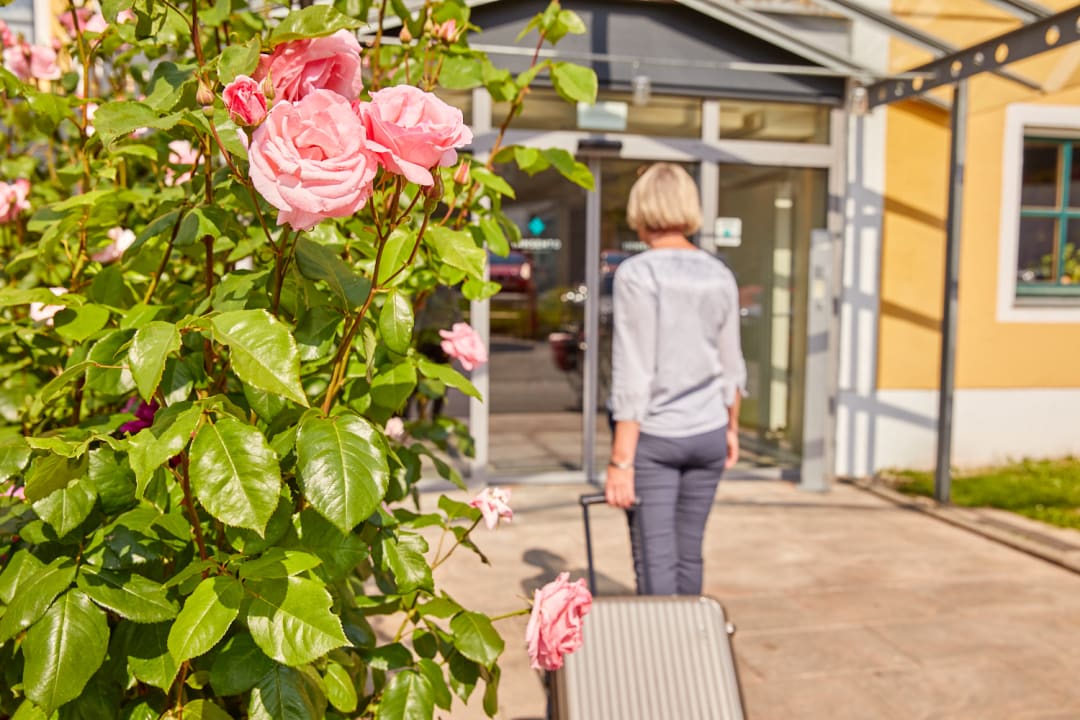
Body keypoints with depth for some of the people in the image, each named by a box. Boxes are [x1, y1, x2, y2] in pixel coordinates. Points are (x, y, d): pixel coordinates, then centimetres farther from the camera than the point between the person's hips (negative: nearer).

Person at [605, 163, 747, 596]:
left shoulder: (637, 274, -12)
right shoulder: (719, 275, 4)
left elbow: (633, 375, -17)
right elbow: (731, 367, 11)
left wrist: (620, 460, -14)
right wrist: (731, 428, 26)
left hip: (653, 435, -5)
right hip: (708, 433, 6)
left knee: (655, 562, 2)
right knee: (689, 553, 17)